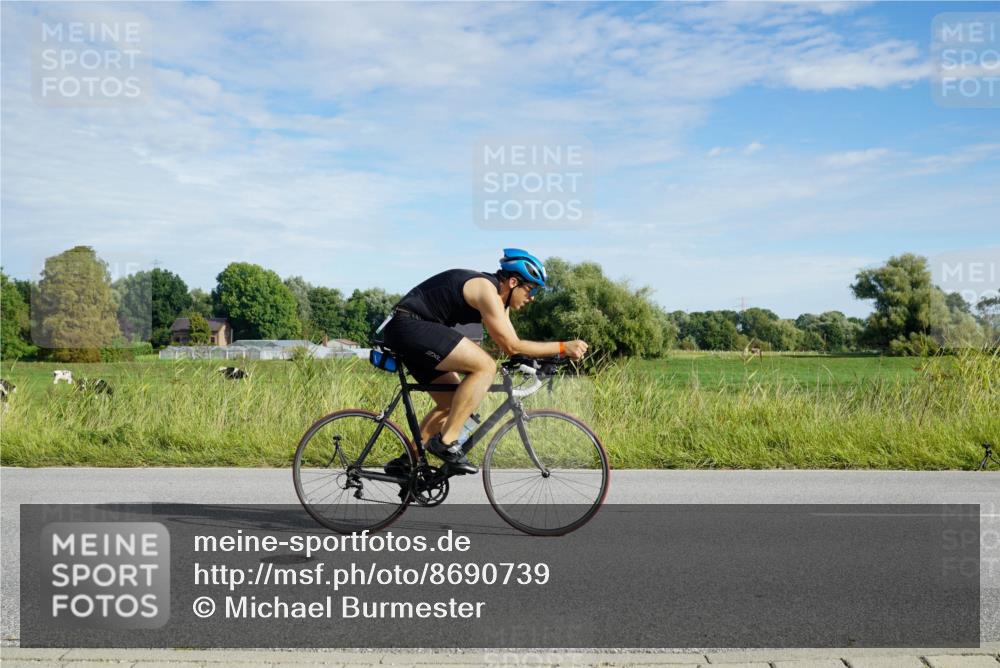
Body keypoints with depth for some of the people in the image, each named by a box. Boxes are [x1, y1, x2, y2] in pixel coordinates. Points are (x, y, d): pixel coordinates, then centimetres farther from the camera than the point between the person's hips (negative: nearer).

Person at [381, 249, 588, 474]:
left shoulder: (498, 297, 16)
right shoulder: (487, 290, -15)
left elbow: (511, 345, 17)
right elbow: (511, 346, -17)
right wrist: (563, 347, -14)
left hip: (405, 331, 11)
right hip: (409, 326, -11)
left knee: (452, 403, 14)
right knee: (485, 366, -20)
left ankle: (408, 461, 17)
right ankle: (446, 441, -16)